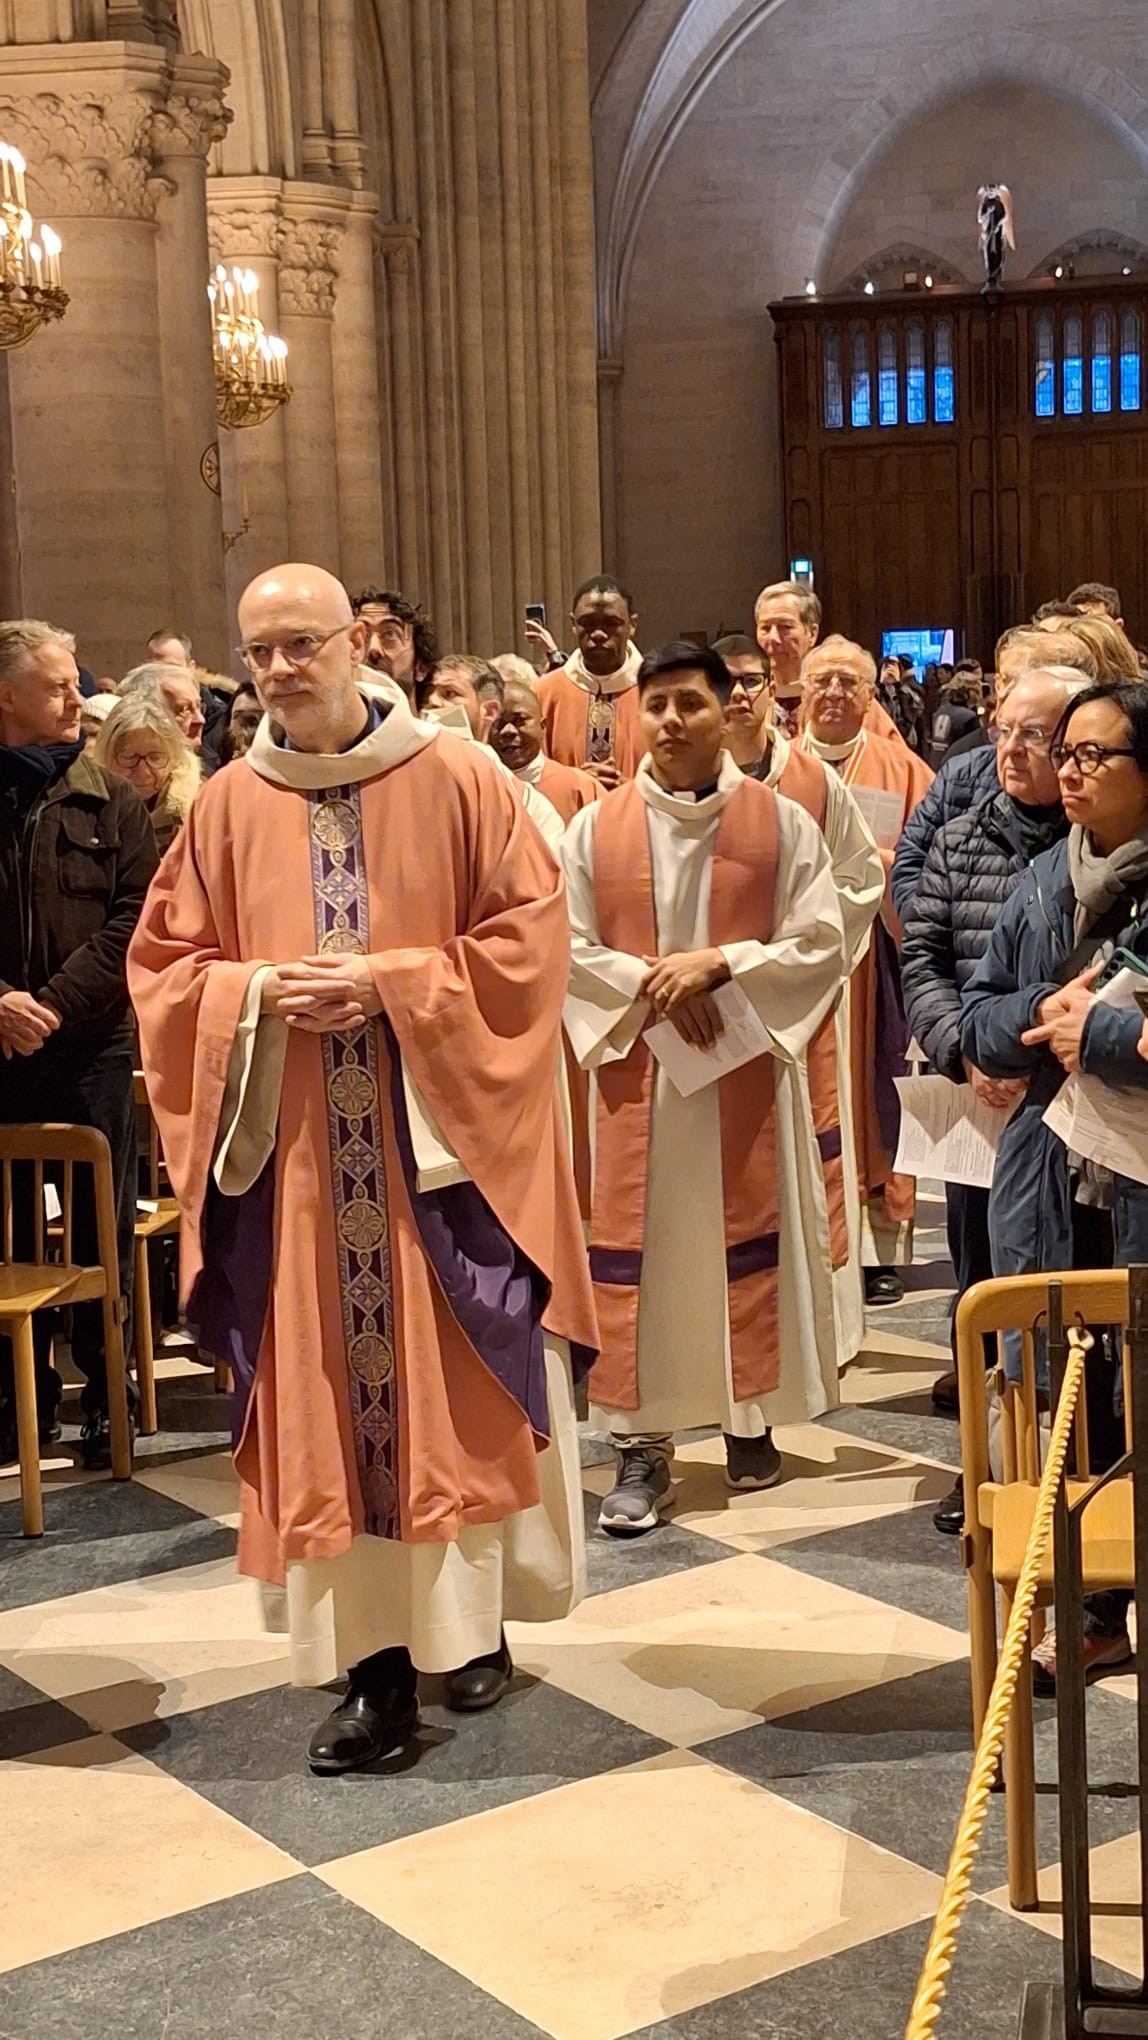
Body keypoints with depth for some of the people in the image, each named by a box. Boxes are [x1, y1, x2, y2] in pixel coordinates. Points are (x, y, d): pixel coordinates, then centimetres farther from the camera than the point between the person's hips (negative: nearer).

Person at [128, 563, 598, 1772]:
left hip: (442, 1137, -2)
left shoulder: (459, 782, -1)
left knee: (459, 1387, 4)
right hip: (296, 1153, 2)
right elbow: (164, 966, 9)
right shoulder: (227, 808, 6)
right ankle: (373, 1661, 9)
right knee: (328, 1397, 3)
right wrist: (256, 990, -11)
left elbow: (528, 938, -4)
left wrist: (392, 982, -15)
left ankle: (475, 1617, 23)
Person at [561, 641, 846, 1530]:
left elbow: (822, 945, -5)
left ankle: (750, 1419, 22)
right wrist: (648, 983, -15)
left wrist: (718, 964, -16)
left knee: (748, 1239, 6)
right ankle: (642, 1447, 5)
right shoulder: (595, 828, 3)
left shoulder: (782, 822, 0)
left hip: (748, 1070, 0)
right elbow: (567, 950, 1)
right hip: (635, 1072, 1)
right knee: (634, 1249, -1)